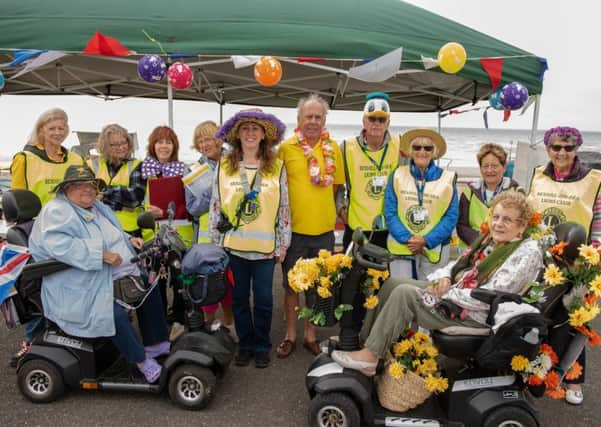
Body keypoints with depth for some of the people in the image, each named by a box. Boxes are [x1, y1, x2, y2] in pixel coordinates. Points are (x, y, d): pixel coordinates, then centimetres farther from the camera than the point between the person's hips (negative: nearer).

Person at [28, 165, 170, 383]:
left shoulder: (98, 209, 17)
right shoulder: (56, 211, -11)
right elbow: (57, 244, -29)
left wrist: (129, 240, 8)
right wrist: (100, 254, -29)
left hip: (115, 273, 9)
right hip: (81, 288, -9)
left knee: (149, 290, 1)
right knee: (116, 314, -27)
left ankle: (157, 343, 11)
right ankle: (141, 359, -7)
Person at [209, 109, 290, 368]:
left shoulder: (277, 167, 1)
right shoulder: (224, 166, 3)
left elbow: (284, 208, 4)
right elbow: (215, 206, 6)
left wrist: (283, 244, 3)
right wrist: (215, 242, 5)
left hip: (265, 246, -1)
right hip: (233, 246, 1)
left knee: (263, 300, 6)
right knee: (240, 298, 12)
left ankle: (261, 346, 25)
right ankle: (245, 344, 29)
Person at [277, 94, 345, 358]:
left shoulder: (333, 149, 3)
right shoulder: (286, 148, -5)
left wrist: (321, 207, 5)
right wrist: (291, 211, -4)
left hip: (324, 229, 2)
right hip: (294, 228, -2)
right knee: (291, 284, 10)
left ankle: (310, 335, 29)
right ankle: (290, 336, 26)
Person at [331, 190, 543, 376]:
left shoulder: (527, 252, -14)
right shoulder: (491, 239, 11)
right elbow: (457, 265, 16)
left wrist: (446, 293, -18)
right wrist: (444, 278, -7)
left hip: (475, 315, -9)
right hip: (452, 292, 9)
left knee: (404, 293, -22)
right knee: (392, 283, 0)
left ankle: (370, 356, -15)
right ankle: (364, 338, 4)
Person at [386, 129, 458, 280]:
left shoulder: (447, 179, 1)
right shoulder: (398, 175, 3)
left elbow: (451, 216, -1)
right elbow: (390, 212, 0)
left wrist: (427, 240, -12)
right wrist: (407, 238, -14)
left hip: (433, 249, 0)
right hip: (401, 246, 0)